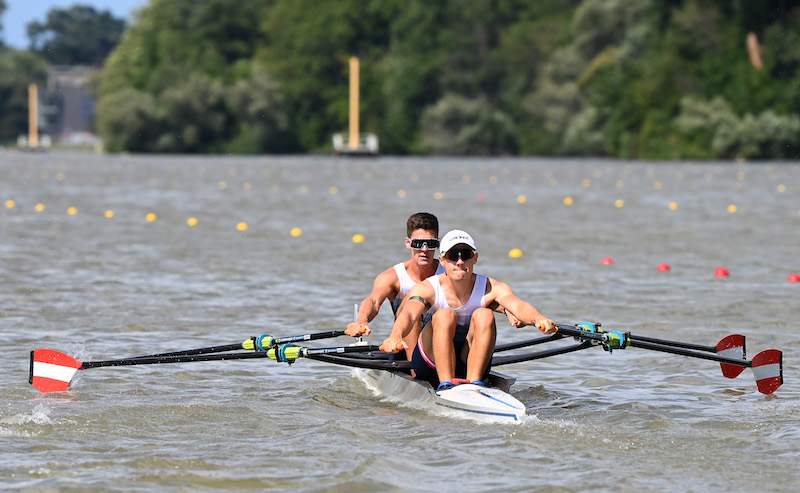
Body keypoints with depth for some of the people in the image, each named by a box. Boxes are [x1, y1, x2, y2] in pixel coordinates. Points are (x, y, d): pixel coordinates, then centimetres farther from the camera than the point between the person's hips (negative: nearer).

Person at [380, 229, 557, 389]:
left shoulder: (491, 289, -11)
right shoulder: (427, 289, -13)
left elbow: (517, 305, -32)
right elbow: (408, 313, -34)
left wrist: (538, 319, -55)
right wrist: (396, 336, -57)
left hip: (471, 365, 1)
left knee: (484, 315, -24)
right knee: (445, 315, -28)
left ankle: (474, 382, -32)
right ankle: (445, 384, -37)